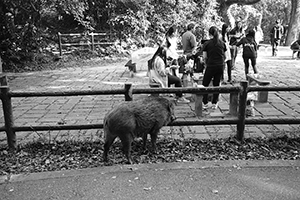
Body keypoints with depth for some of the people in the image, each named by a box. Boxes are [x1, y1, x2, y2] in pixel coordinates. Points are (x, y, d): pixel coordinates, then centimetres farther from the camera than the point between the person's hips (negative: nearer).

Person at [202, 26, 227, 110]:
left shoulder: (207, 43, -4)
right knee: (216, 84, 13)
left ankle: (205, 103, 7)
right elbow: (224, 56, 8)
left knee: (205, 84, 8)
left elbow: (204, 57, -4)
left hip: (211, 66, -4)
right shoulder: (222, 43, 6)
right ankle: (214, 103, 15)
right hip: (221, 66, 4)